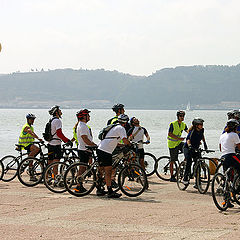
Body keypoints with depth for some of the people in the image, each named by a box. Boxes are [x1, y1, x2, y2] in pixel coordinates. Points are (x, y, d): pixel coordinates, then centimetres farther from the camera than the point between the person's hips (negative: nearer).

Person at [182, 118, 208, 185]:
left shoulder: (202, 130, -1)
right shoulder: (193, 130, -18)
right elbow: (188, 139, -30)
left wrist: (205, 144, 22)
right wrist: (189, 145, -47)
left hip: (195, 149, 6)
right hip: (187, 148, -6)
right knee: (189, 161, -30)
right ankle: (185, 179, -24)